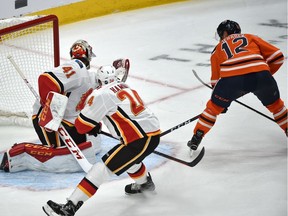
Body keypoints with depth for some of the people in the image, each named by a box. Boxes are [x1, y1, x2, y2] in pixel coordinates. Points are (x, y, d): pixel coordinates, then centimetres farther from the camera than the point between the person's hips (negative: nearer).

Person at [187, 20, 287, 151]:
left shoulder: (218, 48, 31)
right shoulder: (251, 38, 29)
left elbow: (216, 80, 31)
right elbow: (277, 56, 20)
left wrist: (222, 101, 43)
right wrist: (268, 73, 35)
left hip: (231, 79, 0)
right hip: (260, 74, 0)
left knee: (214, 106, 22)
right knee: (275, 104, 27)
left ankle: (196, 139, 22)